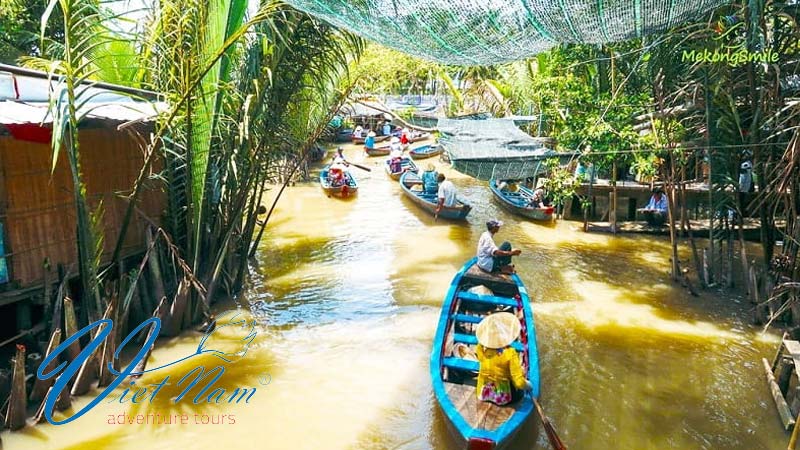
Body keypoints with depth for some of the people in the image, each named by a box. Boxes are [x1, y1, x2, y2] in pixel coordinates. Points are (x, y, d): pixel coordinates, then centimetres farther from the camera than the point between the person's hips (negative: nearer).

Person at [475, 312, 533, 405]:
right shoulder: (510, 353, -29)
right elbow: (519, 382, -25)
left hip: (482, 393, 4)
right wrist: (529, 386, -6)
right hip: (502, 398, -4)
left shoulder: (481, 348, -17)